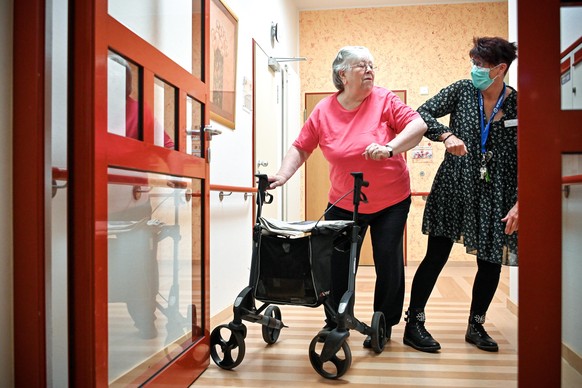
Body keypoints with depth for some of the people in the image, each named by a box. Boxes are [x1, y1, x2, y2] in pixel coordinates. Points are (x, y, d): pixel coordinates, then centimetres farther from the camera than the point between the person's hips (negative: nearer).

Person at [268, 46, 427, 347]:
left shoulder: (383, 100, -7)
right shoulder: (323, 111, -3)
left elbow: (418, 125, -14)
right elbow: (301, 148, 0)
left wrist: (390, 147, -30)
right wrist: (283, 175, -13)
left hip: (391, 202, -1)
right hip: (344, 204, 2)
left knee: (388, 264, 4)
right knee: (337, 264, 7)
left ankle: (384, 326, 24)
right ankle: (335, 324, 28)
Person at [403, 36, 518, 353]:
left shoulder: (518, 104, 1)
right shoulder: (462, 90, 1)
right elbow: (422, 114, -5)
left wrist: (518, 204, -5)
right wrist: (446, 135, -23)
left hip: (496, 196, 2)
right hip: (453, 188, -1)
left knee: (491, 262, 7)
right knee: (436, 256, -2)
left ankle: (476, 326, 27)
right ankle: (414, 324, 9)